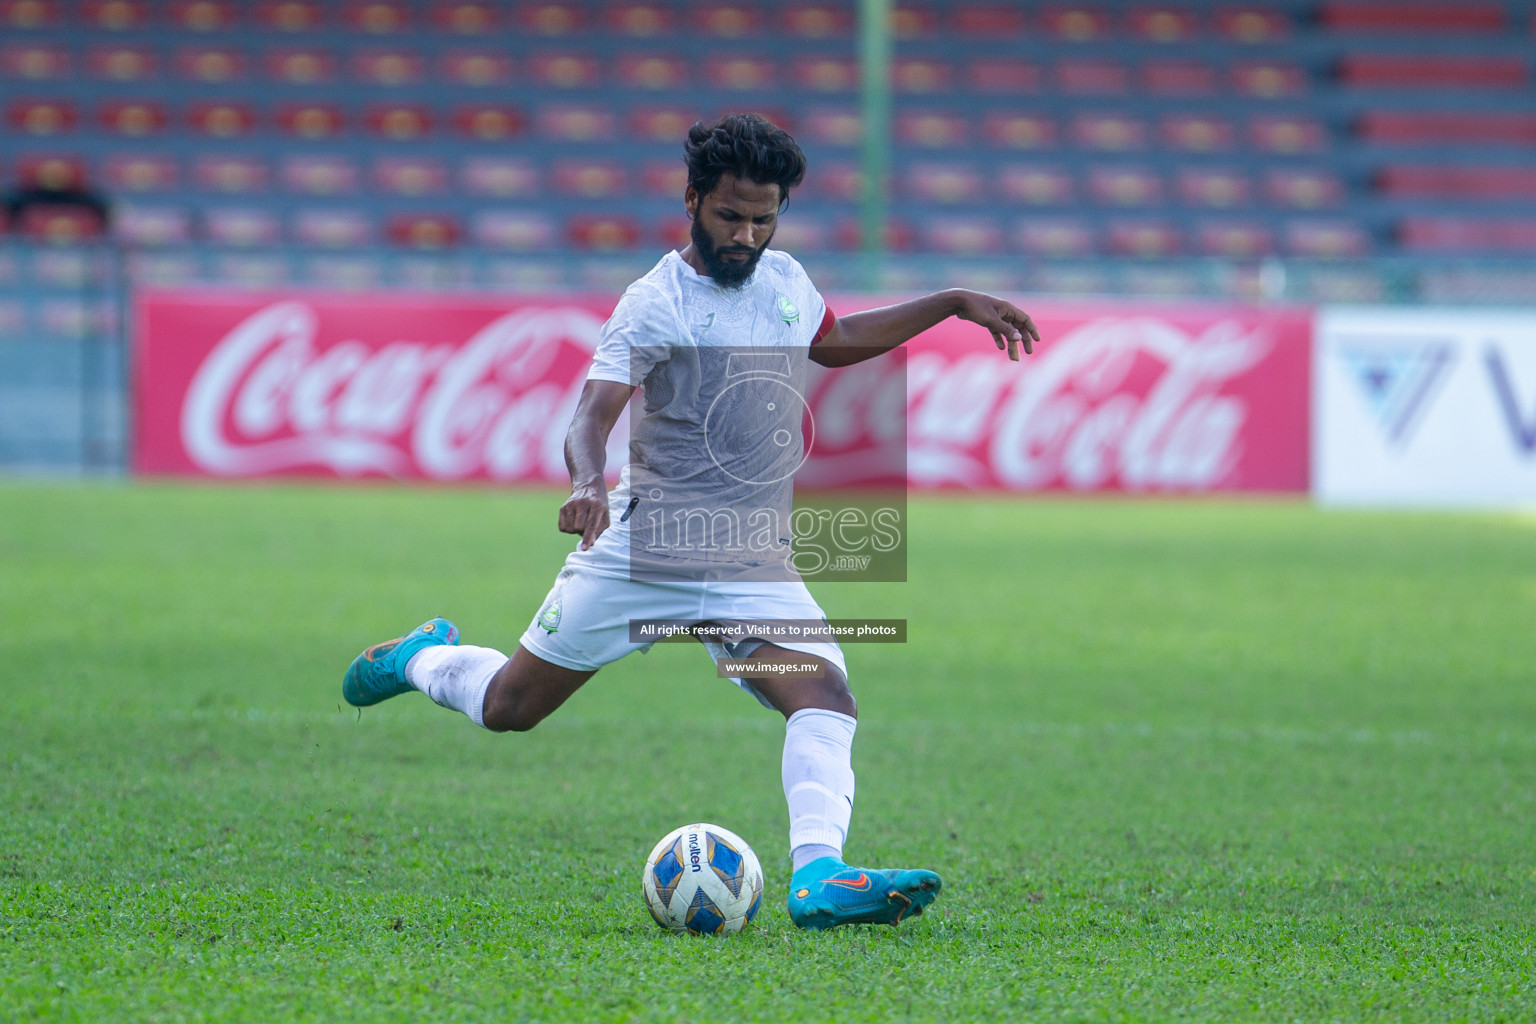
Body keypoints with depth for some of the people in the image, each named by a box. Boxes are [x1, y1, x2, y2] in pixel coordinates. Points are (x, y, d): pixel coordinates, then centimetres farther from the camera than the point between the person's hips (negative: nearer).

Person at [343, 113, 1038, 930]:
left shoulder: (786, 280, 6)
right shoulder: (657, 304, -14)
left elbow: (832, 341, 29)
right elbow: (593, 411, -27)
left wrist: (954, 303, 27)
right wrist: (586, 483, -49)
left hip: (751, 558, 4)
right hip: (640, 547, -4)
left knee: (825, 695, -22)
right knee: (509, 708, 7)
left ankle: (818, 876, -36)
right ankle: (423, 657, 40)